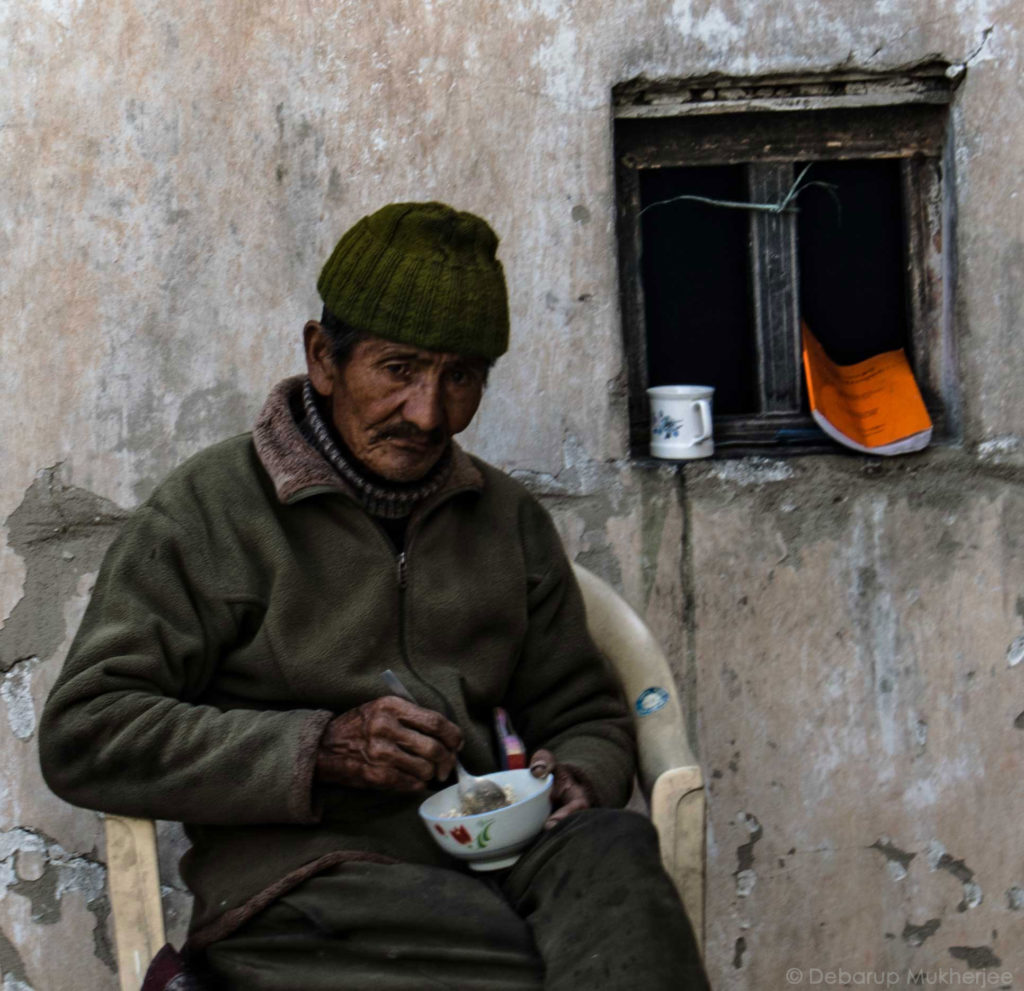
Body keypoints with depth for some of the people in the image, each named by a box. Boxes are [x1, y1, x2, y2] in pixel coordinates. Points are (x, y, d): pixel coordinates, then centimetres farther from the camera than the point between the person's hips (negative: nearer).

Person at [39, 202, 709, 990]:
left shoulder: (510, 519, 20)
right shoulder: (208, 512, 4)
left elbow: (585, 715, 27)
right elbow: (82, 735, -3)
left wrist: (576, 779, 1)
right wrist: (319, 751, -12)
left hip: (489, 863, 6)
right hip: (299, 888, -5)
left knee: (613, 846, -30)